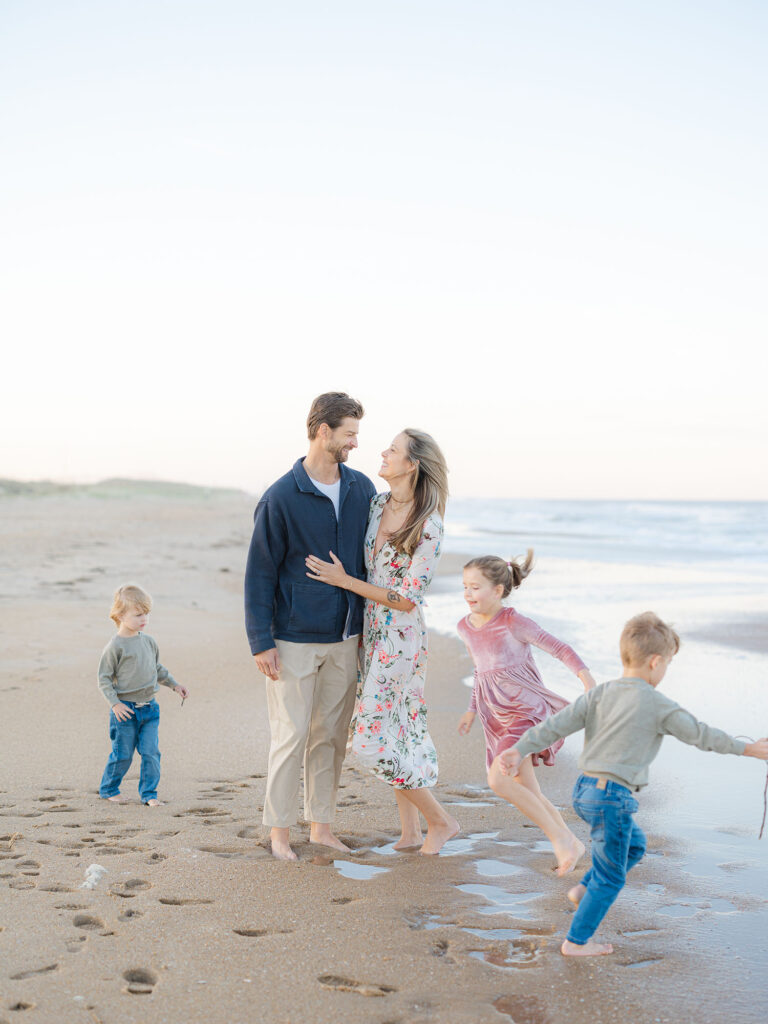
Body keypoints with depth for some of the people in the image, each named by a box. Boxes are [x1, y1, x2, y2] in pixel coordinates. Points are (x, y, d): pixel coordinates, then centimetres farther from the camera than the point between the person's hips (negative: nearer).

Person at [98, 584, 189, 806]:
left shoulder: (148, 642, 8)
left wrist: (175, 685, 17)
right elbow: (104, 679, -9)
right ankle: (108, 789, 24)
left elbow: (158, 669, 23)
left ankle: (149, 793, 11)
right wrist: (115, 703, -17)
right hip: (125, 710, -5)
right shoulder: (115, 646, -11)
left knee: (151, 753, 1)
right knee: (123, 755, 4)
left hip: (149, 708, 5)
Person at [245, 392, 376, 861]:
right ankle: (280, 830, 14)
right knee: (291, 736, 0)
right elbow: (260, 572, -7)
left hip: (345, 639, 5)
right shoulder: (281, 498, -10)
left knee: (332, 735, 11)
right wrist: (261, 642, -11)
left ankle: (322, 825, 23)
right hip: (295, 641, -5)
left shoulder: (362, 489, 4)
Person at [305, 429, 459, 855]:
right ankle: (411, 830, 24)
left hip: (400, 639, -7)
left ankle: (440, 820, 10)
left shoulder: (428, 527, -20)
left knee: (371, 739, -5)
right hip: (371, 632, 7)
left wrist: (344, 581, -17)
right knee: (398, 731, 13)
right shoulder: (377, 504, 3)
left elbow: (407, 599, -19)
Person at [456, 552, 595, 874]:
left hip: (525, 708, -8)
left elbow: (560, 649, -15)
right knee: (529, 794, 9)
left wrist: (587, 679, -27)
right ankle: (571, 844, 24)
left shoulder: (513, 623, -12)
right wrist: (472, 710, 23)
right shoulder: (466, 627, 9)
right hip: (496, 716, 8)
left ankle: (559, 837, -10)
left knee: (499, 780, -23)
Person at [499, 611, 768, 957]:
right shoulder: (658, 705, -10)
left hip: (585, 789, 7)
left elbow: (557, 724, 0)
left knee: (634, 846, 28)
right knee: (610, 877, 9)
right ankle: (576, 942, 16)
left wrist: (520, 750, -1)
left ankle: (584, 890, 25)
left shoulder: (599, 694, 5)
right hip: (612, 797, -7)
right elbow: (699, 734, 0)